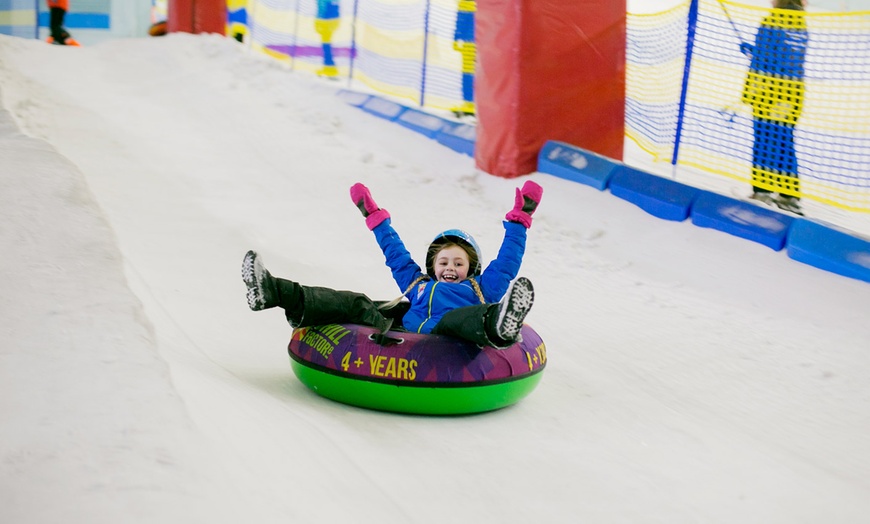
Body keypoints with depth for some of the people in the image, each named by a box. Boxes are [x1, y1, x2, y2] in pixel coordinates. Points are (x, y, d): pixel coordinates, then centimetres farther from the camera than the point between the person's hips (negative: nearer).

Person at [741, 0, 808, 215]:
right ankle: (790, 195, 8)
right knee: (785, 143, 10)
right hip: (793, 92, 6)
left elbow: (760, 63, -11)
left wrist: (748, 93, -6)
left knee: (764, 140, 1)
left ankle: (763, 189, 2)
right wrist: (752, 50, 27)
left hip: (769, 91, -6)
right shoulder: (801, 26, 10)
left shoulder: (770, 23, -9)